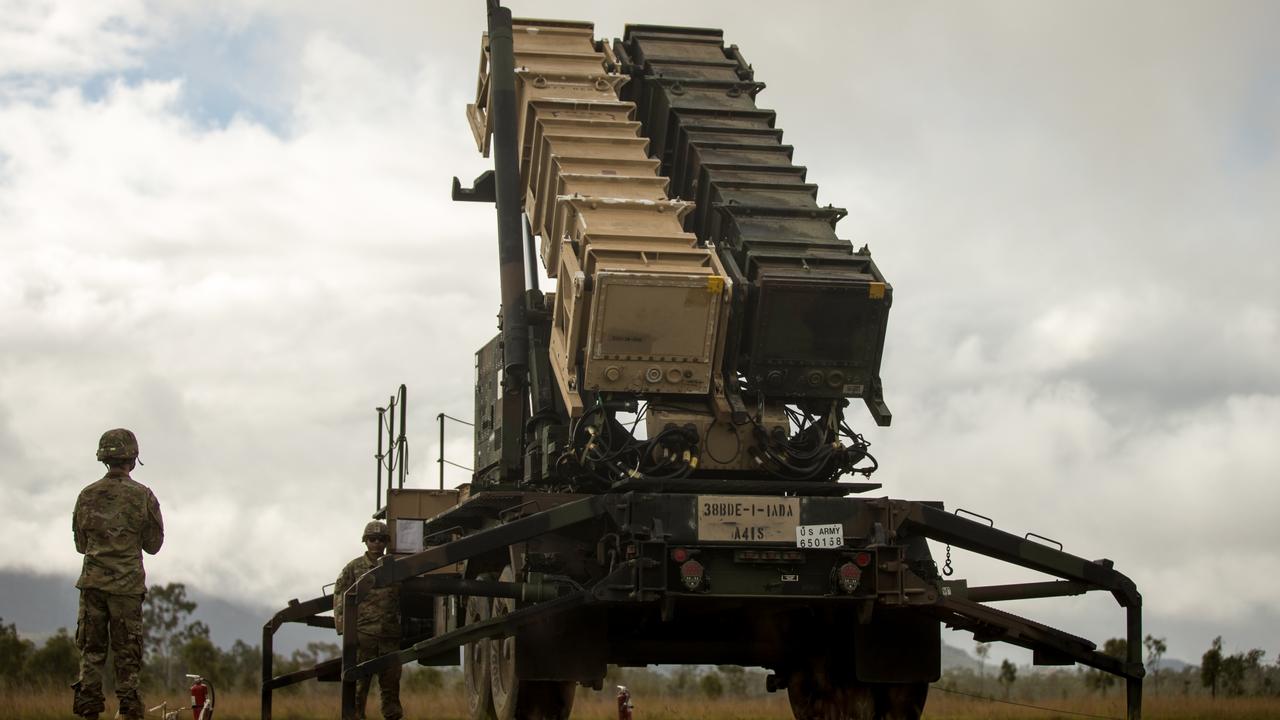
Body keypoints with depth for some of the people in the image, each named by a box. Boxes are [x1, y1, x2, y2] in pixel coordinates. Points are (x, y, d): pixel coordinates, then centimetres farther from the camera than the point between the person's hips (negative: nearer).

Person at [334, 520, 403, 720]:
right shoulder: (354, 568, 6)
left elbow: (403, 600, 20)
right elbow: (340, 598, 3)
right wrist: (344, 629, -7)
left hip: (390, 635, 3)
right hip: (363, 634, -3)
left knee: (391, 681, 4)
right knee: (359, 682, -5)